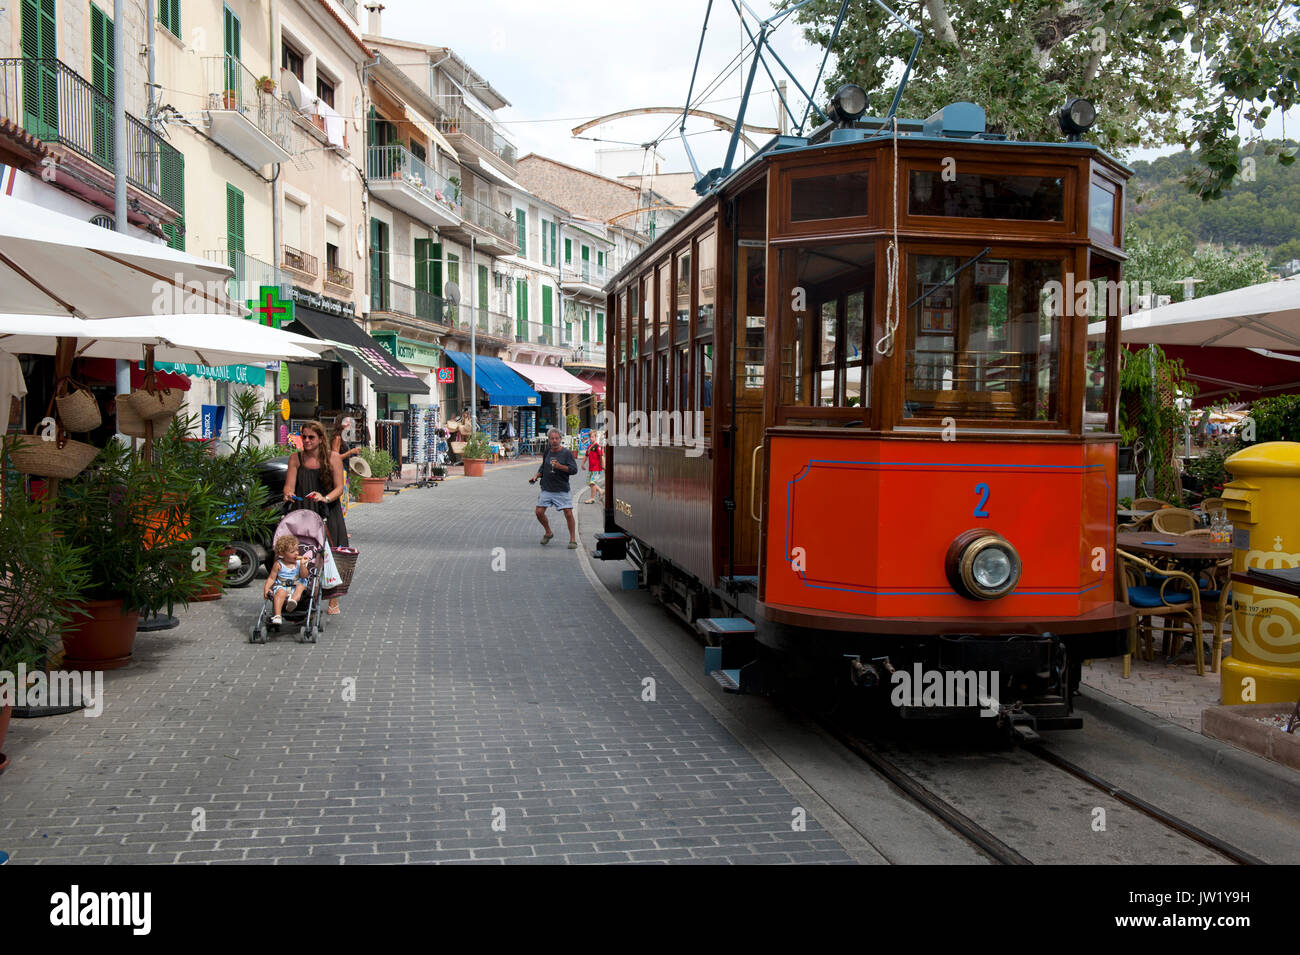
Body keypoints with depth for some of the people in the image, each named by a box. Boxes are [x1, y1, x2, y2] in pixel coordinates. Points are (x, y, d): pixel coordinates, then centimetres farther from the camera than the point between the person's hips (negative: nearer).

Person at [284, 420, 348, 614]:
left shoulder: (333, 459, 2)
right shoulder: (295, 459, 8)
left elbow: (340, 487, -4)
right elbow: (289, 485, 3)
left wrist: (325, 498, -24)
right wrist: (288, 494, -21)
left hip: (328, 513, -1)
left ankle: (333, 601, 5)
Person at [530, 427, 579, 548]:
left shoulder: (567, 453, -6)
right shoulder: (547, 452, 9)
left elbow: (574, 469, -13)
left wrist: (559, 466, -25)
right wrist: (536, 475, 7)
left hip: (562, 489, -5)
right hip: (546, 489, 5)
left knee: (568, 513, -10)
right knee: (539, 512, 0)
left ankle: (573, 539, 4)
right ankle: (548, 533, 24)